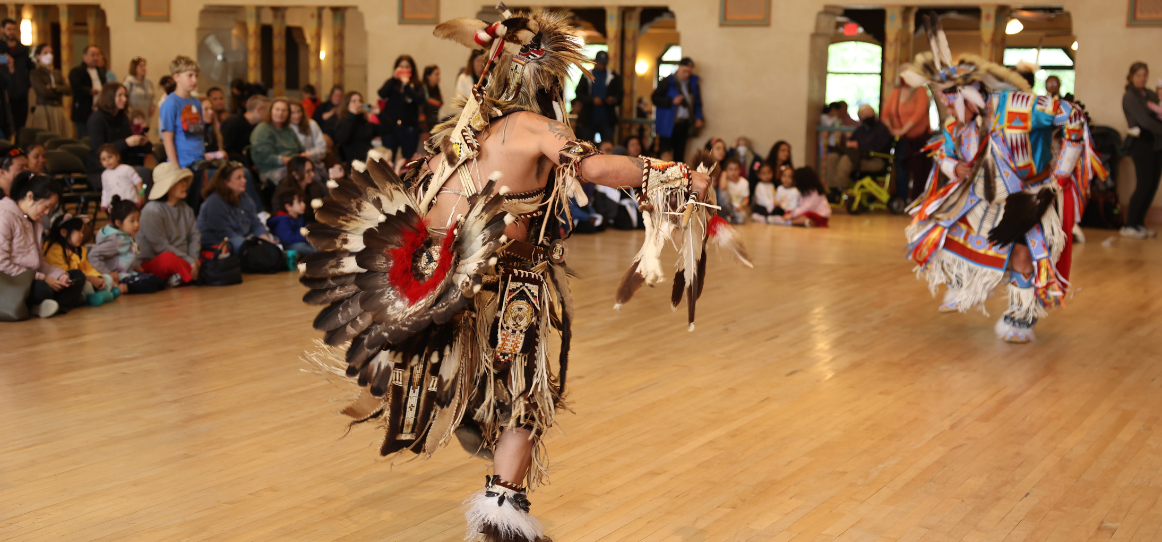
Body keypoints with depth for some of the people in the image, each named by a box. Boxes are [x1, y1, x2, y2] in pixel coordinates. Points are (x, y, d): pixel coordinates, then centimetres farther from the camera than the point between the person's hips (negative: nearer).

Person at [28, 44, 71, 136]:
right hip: (44, 111, -5)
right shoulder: (35, 73, -1)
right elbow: (44, 92, -13)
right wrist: (60, 91, 0)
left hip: (59, 112, 5)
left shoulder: (57, 73, 15)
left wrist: (55, 87, -12)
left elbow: (69, 90, 4)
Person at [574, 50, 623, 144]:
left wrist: (614, 99, -17)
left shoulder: (614, 77, 7)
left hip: (607, 120, 0)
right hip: (588, 120, 0)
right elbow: (579, 94, 1)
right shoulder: (587, 76, 7)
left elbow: (620, 94, 5)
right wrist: (592, 100, -15)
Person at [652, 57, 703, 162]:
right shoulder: (667, 82, -3)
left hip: (684, 125, 4)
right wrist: (672, 101, -15)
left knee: (679, 155, 8)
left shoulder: (694, 84, 10)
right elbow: (655, 98, -5)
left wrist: (698, 117, 2)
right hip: (668, 125, -4)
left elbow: (697, 103, 17)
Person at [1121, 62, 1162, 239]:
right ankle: (1129, 226, -2)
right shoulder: (1130, 97, -6)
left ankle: (1139, 223, 15)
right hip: (1142, 143, -7)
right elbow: (1144, 120, -15)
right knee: (1144, 185, -10)